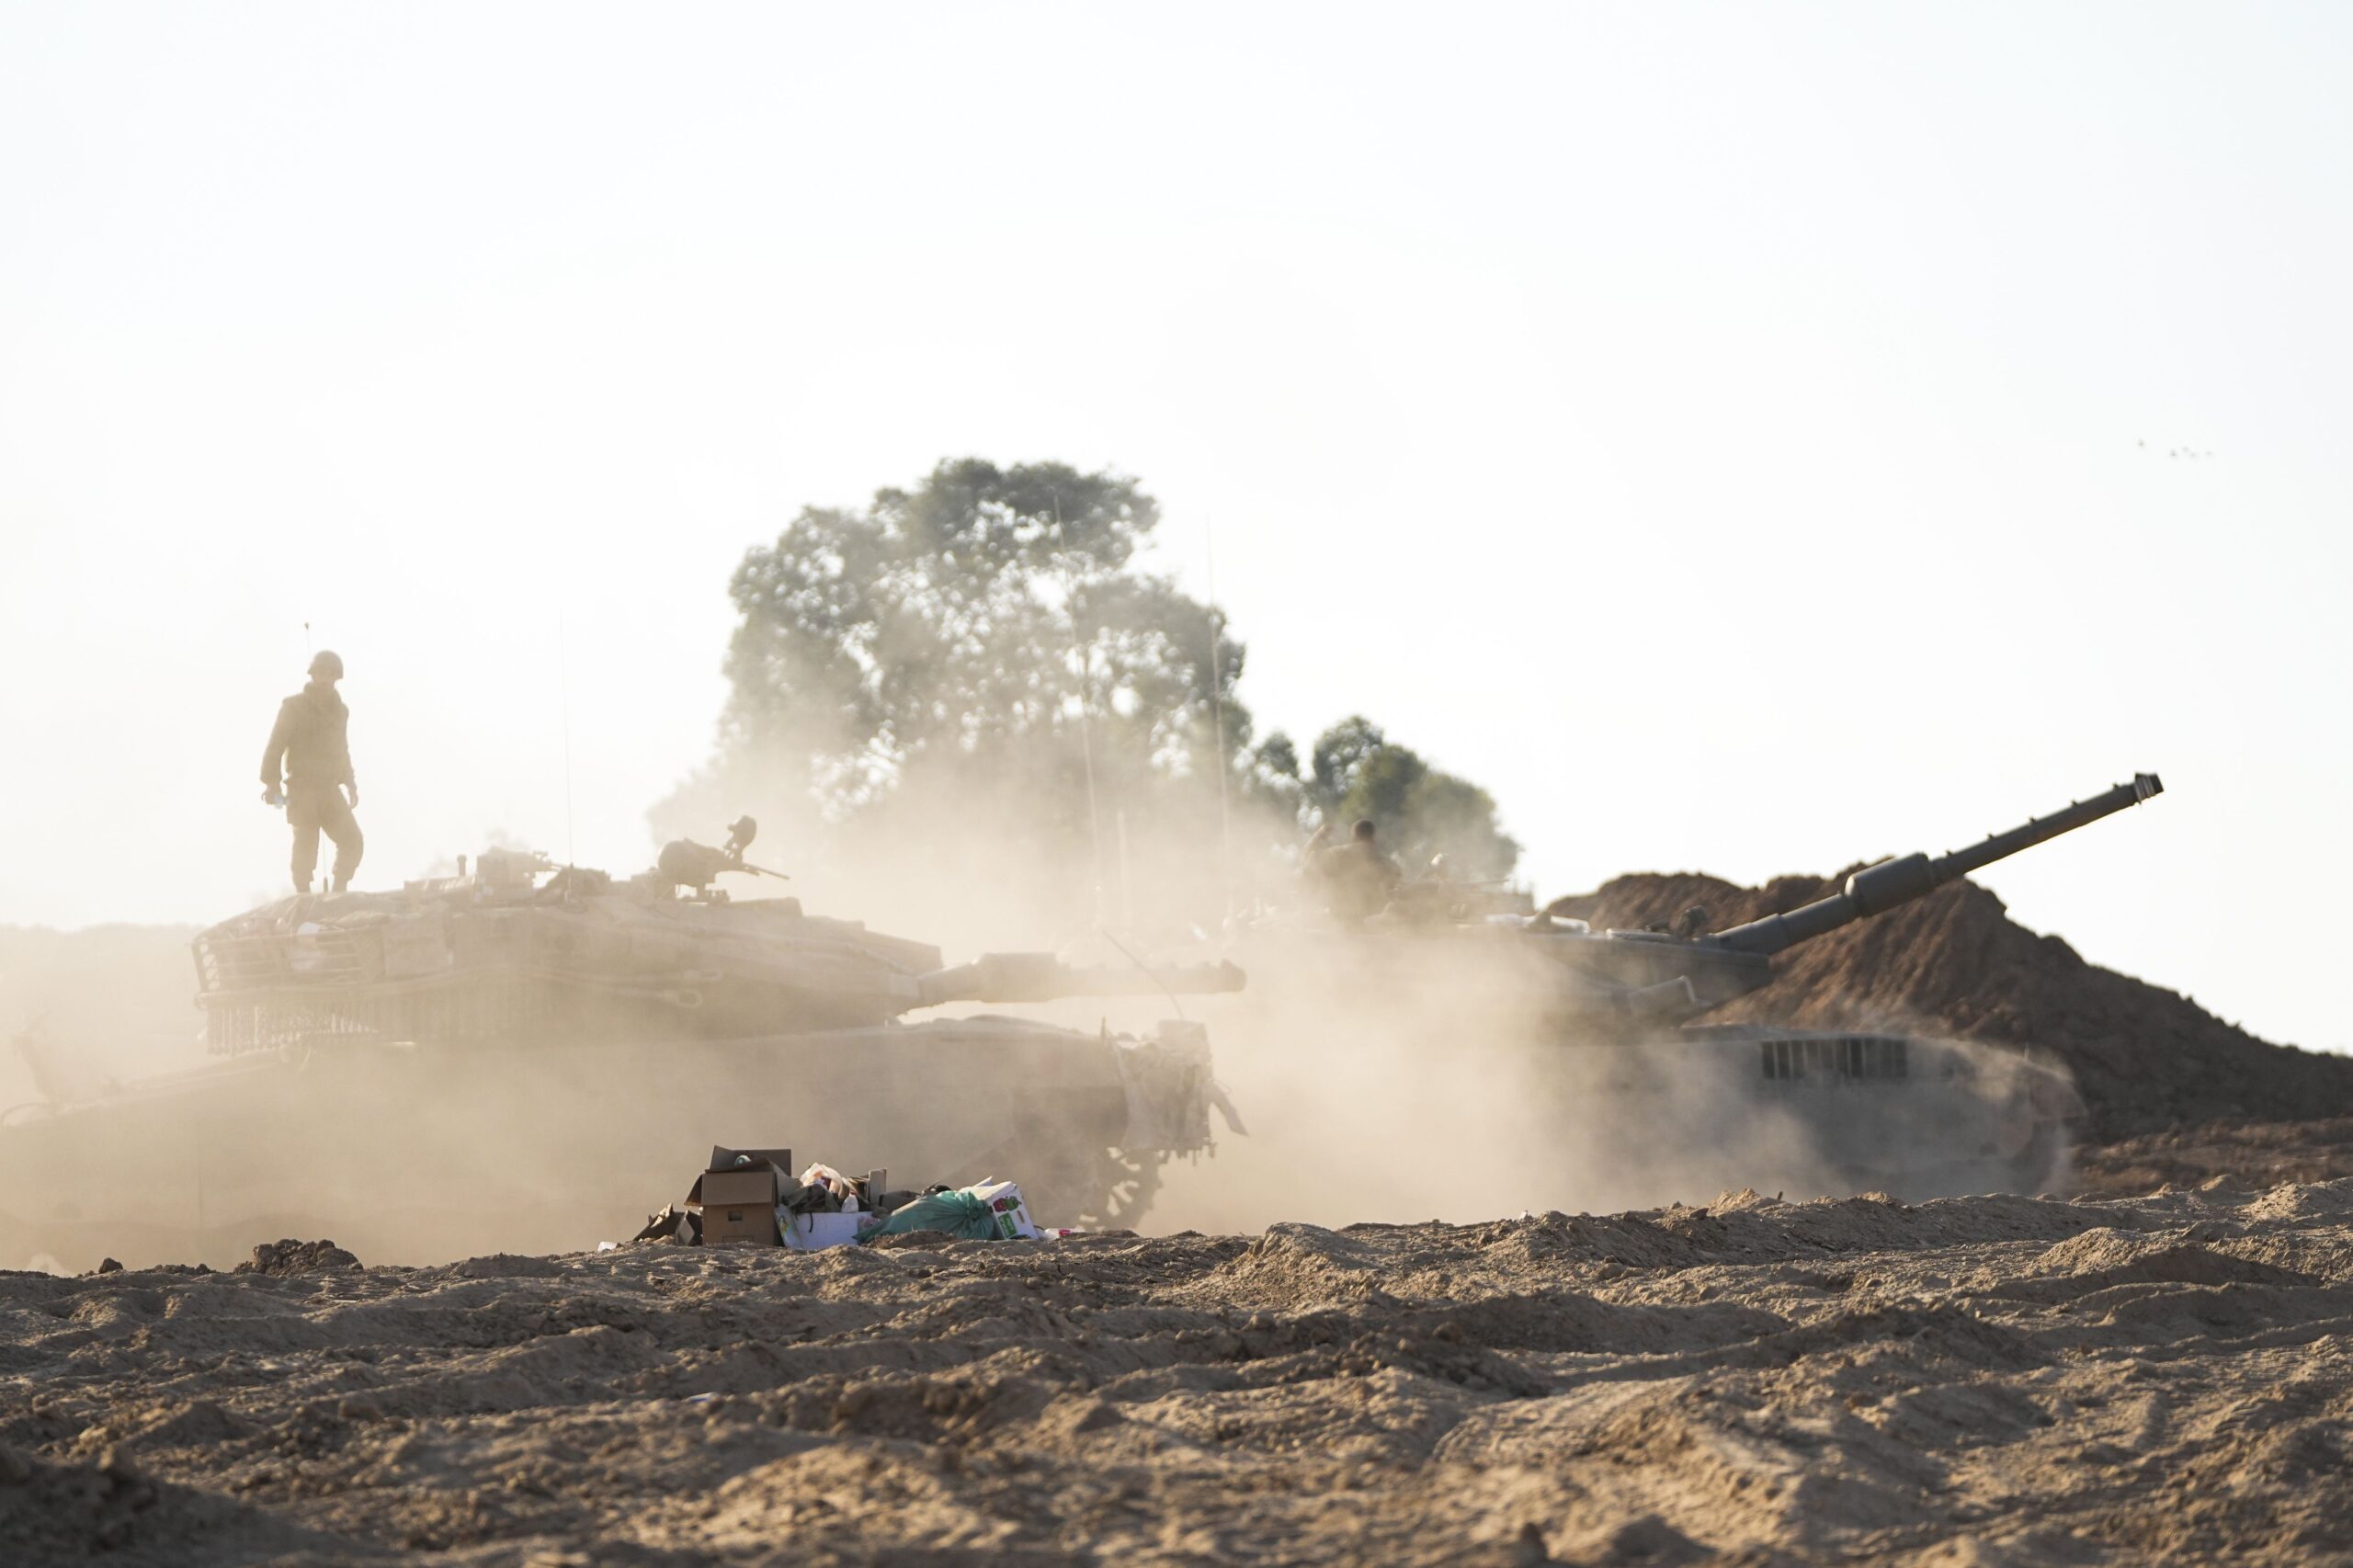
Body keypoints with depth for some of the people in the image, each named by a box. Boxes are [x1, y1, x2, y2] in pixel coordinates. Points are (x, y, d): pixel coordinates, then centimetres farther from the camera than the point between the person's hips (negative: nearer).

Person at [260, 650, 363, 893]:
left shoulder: (339, 710, 14)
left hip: (329, 789, 5)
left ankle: (338, 895, 6)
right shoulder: (294, 706, -4)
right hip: (301, 790, -5)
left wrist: (350, 784, 20)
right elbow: (275, 746, -9)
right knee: (306, 848, -10)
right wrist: (271, 782, -17)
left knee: (352, 841, -4)